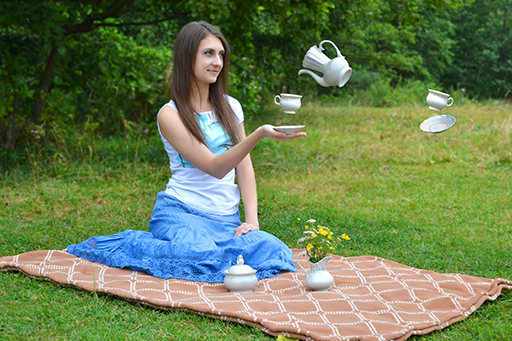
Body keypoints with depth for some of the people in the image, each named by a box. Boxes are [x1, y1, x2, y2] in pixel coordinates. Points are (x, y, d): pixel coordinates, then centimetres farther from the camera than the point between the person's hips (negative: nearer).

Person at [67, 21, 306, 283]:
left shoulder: (230, 107, 12)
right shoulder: (170, 114, -6)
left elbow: (245, 168, 12)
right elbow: (215, 167, -15)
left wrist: (252, 219, -2)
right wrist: (259, 134, -27)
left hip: (227, 219, 6)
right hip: (180, 212, -5)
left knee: (273, 251, -23)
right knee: (205, 258, -36)